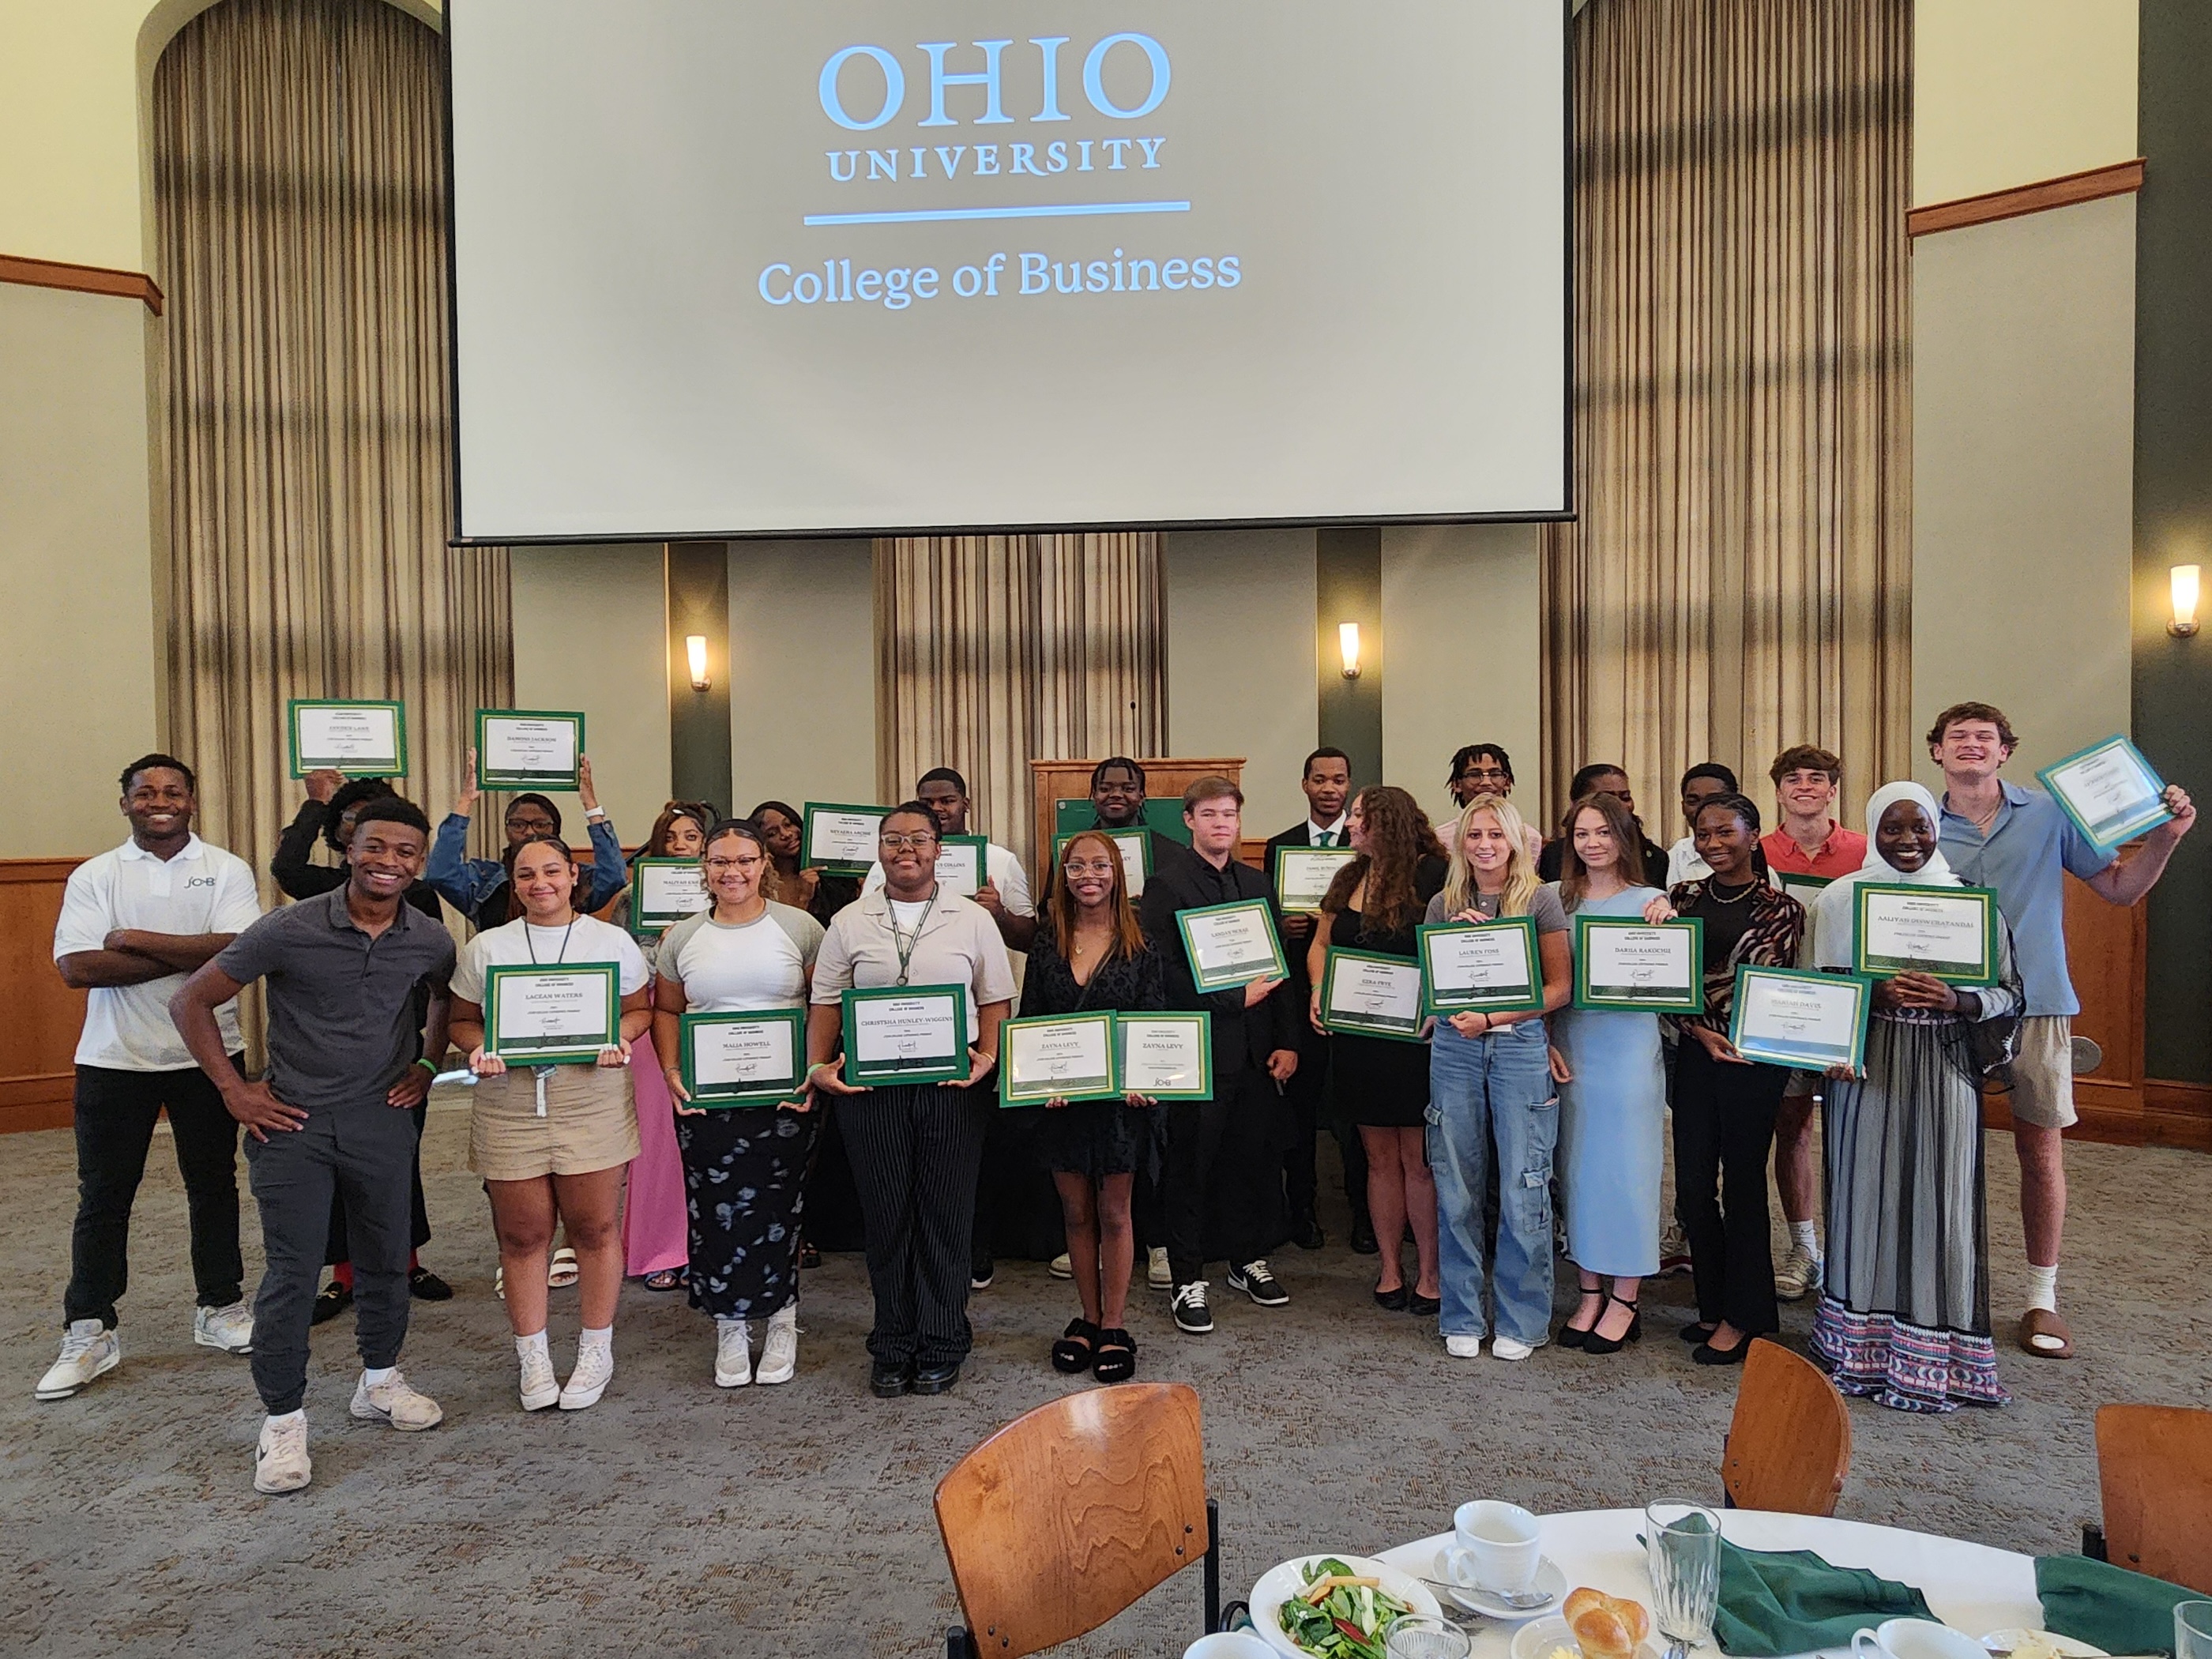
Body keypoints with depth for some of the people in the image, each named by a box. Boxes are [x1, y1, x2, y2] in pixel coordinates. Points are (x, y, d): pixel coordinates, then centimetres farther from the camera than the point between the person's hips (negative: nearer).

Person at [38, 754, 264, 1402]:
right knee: (103, 1197, 6)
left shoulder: (227, 870, -1)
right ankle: (89, 1333, 18)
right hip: (115, 1058, 0)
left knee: (214, 1186, 11)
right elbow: (77, 967, -13)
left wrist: (136, 940, -16)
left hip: (208, 1055, 0)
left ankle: (220, 1309, 25)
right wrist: (191, 957, -17)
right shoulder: (94, 877, 1)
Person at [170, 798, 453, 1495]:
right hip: (294, 1122, -3)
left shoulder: (430, 940, -4)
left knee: (386, 1259, 13)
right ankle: (283, 1422, 16)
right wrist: (233, 1089, -7)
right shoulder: (288, 930, -14)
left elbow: (448, 999, 19)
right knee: (291, 1274, 0)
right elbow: (192, 1001, -5)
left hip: (382, 1118, 3)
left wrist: (429, 1063, 7)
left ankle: (380, 1380, 35)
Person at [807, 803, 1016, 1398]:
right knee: (886, 1218, 8)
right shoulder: (849, 923, 9)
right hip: (869, 1086, 1)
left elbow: (995, 1000, 7)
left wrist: (988, 1058, -7)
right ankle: (892, 1349, 22)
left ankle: (941, 1348, 19)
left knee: (946, 1217, 5)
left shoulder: (973, 919, 6)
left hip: (953, 1084, -1)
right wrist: (819, 1066, -1)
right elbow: (826, 1003, 10)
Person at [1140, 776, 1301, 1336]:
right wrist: (1236, 997, -13)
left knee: (1255, 1157, 11)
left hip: (1257, 1050, 5)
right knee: (1190, 1167, 3)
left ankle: (1248, 1260, 29)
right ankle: (1188, 1280, 15)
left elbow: (1279, 968, 13)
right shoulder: (1166, 886, -5)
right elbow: (1166, 974, -12)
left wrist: (1287, 1041, 5)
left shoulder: (1258, 884, 14)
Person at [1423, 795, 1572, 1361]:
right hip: (1454, 1047, 3)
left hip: (1521, 1045, -2)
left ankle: (1521, 1321, 14)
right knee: (1458, 1187, 6)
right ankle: (1463, 1319, 19)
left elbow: (1560, 987, -2)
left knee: (1522, 1187, -1)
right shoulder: (1443, 905, 9)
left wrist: (1493, 1018, -13)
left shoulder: (1540, 899, 0)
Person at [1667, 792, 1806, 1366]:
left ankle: (1742, 1317, 16)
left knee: (1742, 1184, 3)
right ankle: (1713, 1304, 23)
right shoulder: (1684, 897, 8)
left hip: (1753, 1057, -4)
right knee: (1692, 1186, 6)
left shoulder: (1781, 907, -2)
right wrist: (1700, 1031, -10)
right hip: (1696, 1054, 4)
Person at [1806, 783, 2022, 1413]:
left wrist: (1956, 1000, -16)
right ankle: (1862, 1345, 17)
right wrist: (1875, 993, -14)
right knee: (1866, 1193, 3)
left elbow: (2009, 993, 3)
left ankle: (1933, 1354, 14)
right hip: (1867, 1069, 0)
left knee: (1940, 1201, 0)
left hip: (1945, 1070, 0)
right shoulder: (1840, 898, 4)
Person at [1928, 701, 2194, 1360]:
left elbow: (2120, 888, 5)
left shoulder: (2049, 815, 2)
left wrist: (2166, 837, -10)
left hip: (2035, 1005, 0)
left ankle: (2042, 1299, 18)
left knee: (2041, 1150, 5)